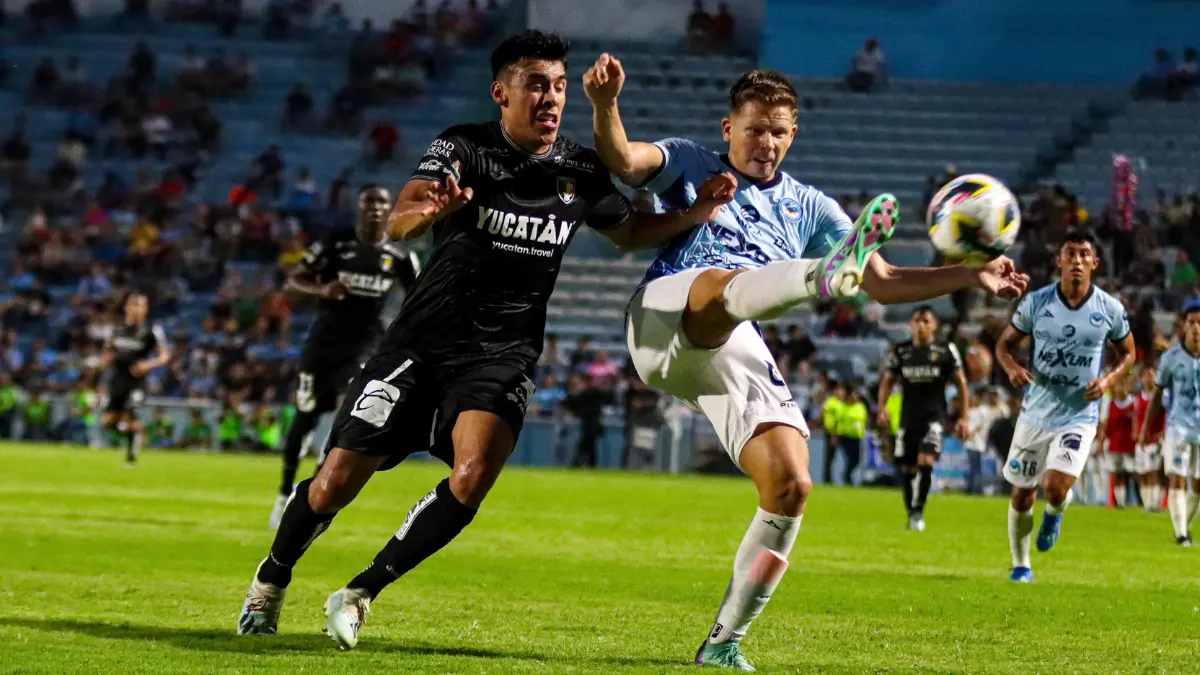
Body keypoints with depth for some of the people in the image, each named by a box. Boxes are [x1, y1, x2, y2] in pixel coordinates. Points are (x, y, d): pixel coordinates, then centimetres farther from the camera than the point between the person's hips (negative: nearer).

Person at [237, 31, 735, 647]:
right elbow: (397, 223, -25)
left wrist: (693, 215, 0)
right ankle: (271, 580, 28)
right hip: (422, 342, -2)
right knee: (337, 482, -2)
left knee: (474, 475, -25)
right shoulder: (462, 148, -10)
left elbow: (628, 232, 20)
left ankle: (360, 594, -9)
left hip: (501, 357, 2)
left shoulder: (581, 173, 2)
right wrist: (427, 210, -50)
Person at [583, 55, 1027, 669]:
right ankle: (825, 274, -73)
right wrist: (605, 104, -22)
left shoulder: (809, 208, 27)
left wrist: (972, 276, 14)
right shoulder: (691, 166, 19)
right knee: (724, 284, -38)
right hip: (664, 316, -4)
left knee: (791, 486, -13)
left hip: (739, 356, 4)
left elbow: (883, 283, 26)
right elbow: (622, 160, 0)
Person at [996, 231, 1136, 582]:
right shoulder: (1036, 302, -5)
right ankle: (1020, 564, 29)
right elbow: (1004, 343, 4)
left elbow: (1128, 353, 9)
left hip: (1079, 417, -2)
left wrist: (1108, 380, -10)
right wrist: (1012, 368, -18)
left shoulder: (1110, 309, -5)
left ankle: (1054, 514, 19)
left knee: (1055, 488, -20)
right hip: (1036, 413, 2)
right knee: (1023, 495, 6)